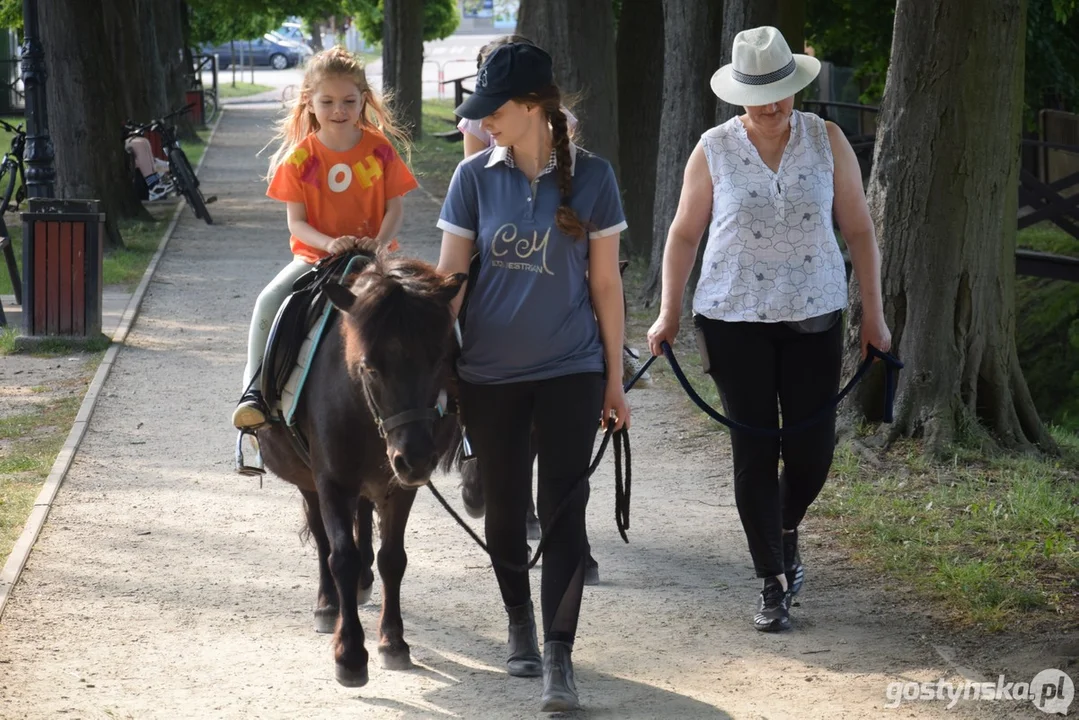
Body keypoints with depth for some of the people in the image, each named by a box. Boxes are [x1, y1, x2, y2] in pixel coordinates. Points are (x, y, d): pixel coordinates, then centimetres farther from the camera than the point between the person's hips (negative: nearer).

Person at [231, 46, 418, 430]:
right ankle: (254, 388, -21)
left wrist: (379, 243, -20)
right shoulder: (300, 157, -2)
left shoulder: (379, 149, 0)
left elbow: (394, 209, 2)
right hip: (314, 256, 0)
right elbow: (296, 222, -3)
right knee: (269, 301, -26)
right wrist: (329, 243, -23)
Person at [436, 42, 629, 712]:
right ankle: (520, 619, 35)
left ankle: (558, 656, -6)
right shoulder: (476, 176, -3)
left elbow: (606, 283, 0)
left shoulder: (591, 176, -5)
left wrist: (614, 378, 2)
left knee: (564, 511, -6)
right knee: (504, 507, 12)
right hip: (489, 376, 2)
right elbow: (449, 277, 1)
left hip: (570, 370, -2)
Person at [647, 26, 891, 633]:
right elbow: (685, 234, 7)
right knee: (755, 451, -1)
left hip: (813, 316, 1)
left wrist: (874, 313, 3)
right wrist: (669, 313, 1)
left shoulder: (827, 141, 1)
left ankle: (787, 530, 33)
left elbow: (859, 230, 5)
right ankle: (775, 584, 9)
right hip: (734, 319, -1)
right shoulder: (714, 150, -1)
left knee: (812, 449, 0)